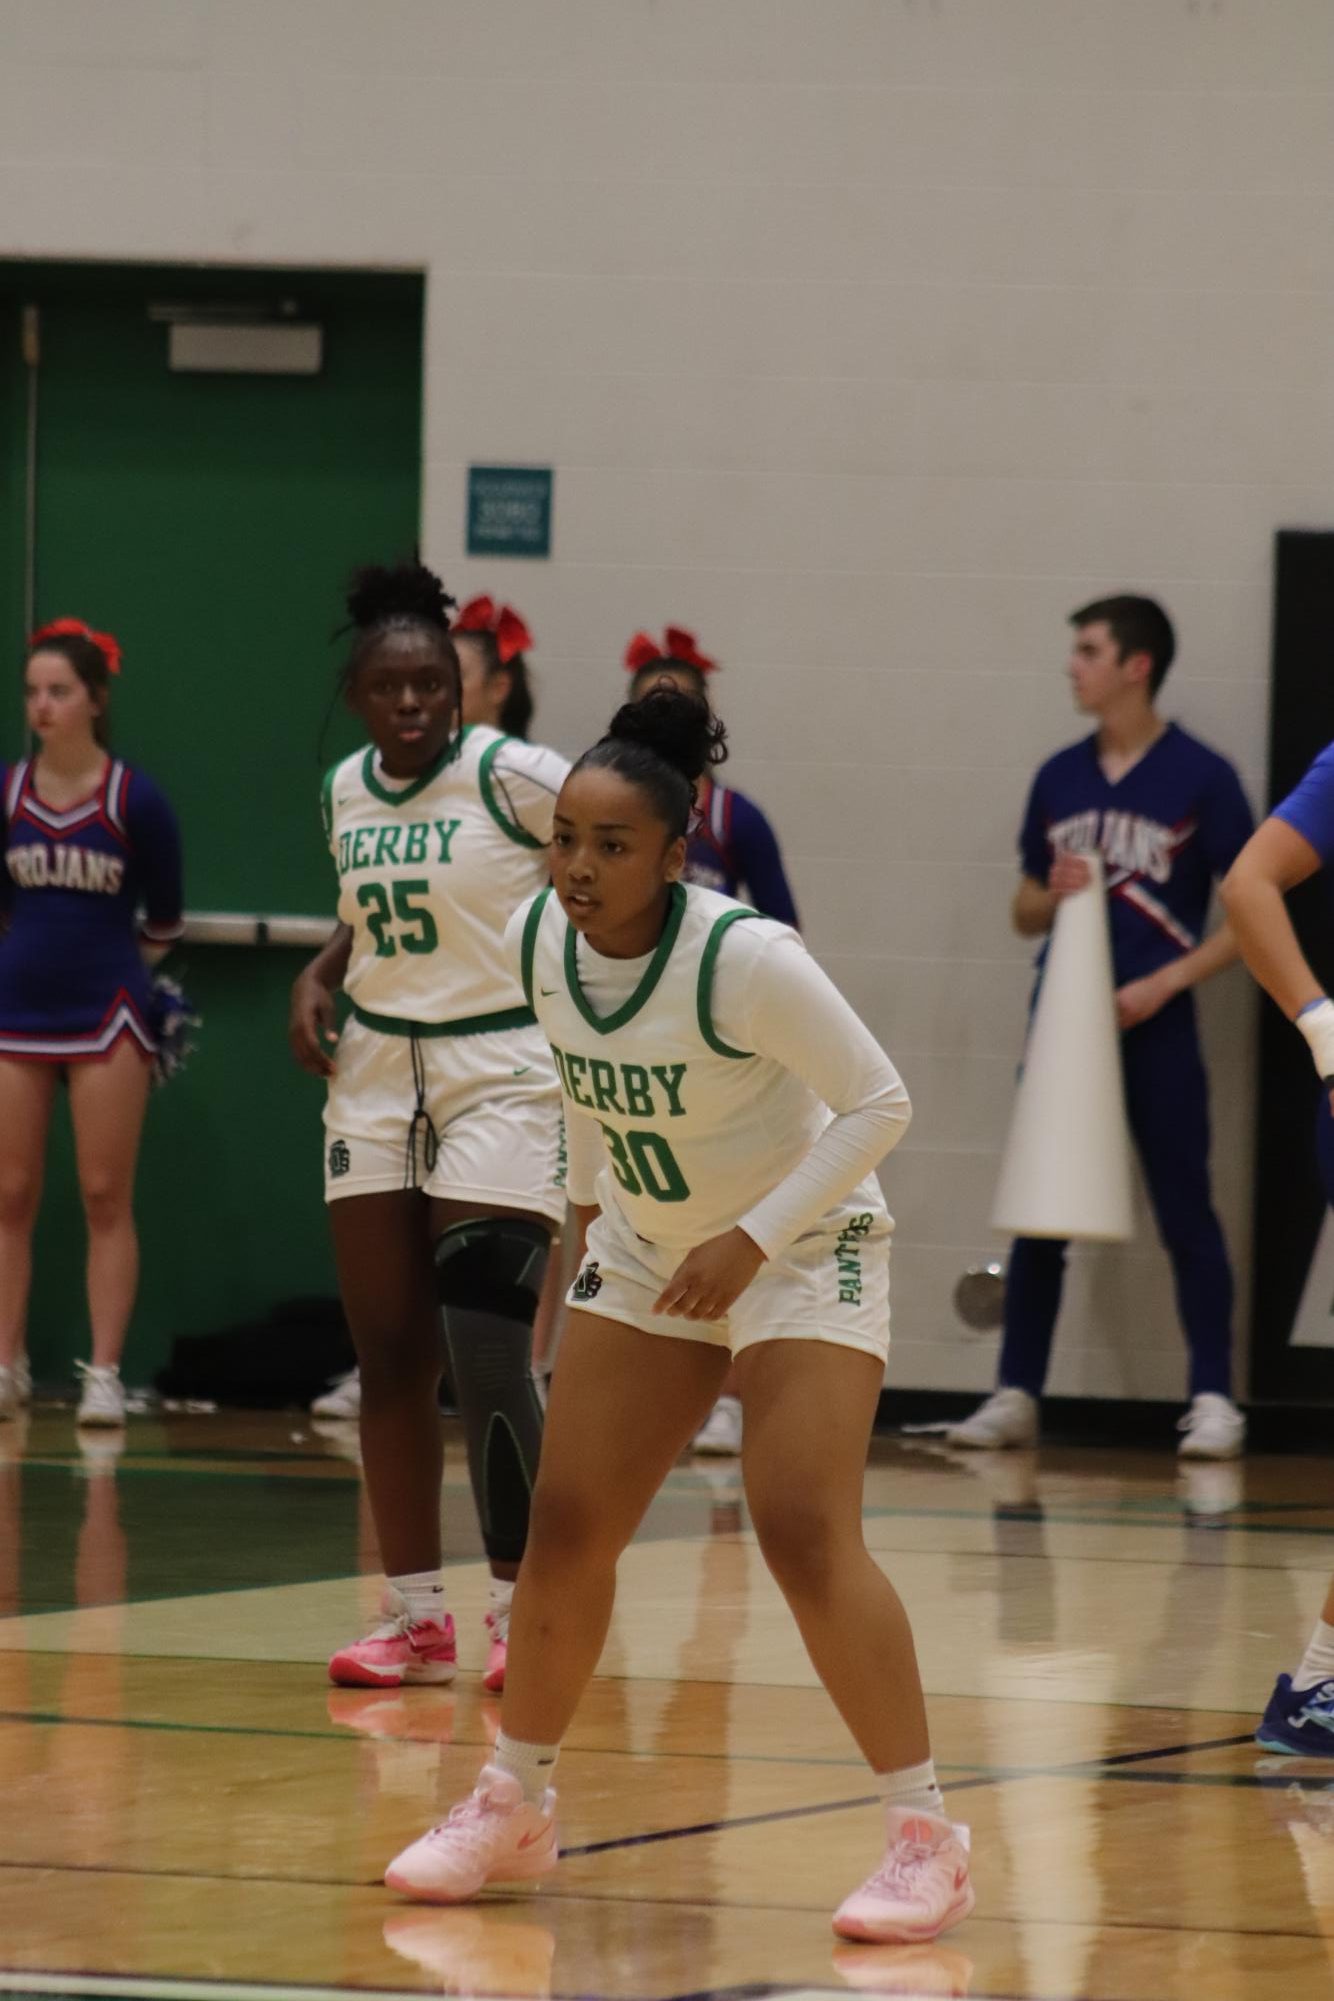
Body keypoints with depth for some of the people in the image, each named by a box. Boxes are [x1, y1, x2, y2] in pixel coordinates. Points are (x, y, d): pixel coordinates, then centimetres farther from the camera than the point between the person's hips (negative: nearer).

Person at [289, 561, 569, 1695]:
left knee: (488, 1362, -12)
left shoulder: (515, 778, -14)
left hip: (504, 1080, -6)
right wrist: (319, 976, 6)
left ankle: (524, 1610, 0)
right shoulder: (346, 791, 6)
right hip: (375, 1079, 6)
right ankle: (416, 1615, 12)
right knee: (389, 1355, 5)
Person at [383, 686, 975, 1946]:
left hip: (802, 1249, -6)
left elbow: (879, 1103, -21)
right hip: (645, 1252, 6)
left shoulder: (745, 956, -29)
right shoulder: (537, 941, -11)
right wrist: (587, 1201, 15)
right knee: (565, 1527, 4)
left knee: (803, 1533, -19)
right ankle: (512, 1808, 22)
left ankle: (925, 1840, -12)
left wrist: (752, 1239, -25)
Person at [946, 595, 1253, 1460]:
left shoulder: (1200, 776, -5)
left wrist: (1166, 982, -13)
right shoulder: (1060, 778, 10)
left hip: (1154, 1026, -5)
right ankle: (1016, 1396, 12)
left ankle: (1215, 1401, 1)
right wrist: (1054, 896, -6)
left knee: (1185, 1215, -3)